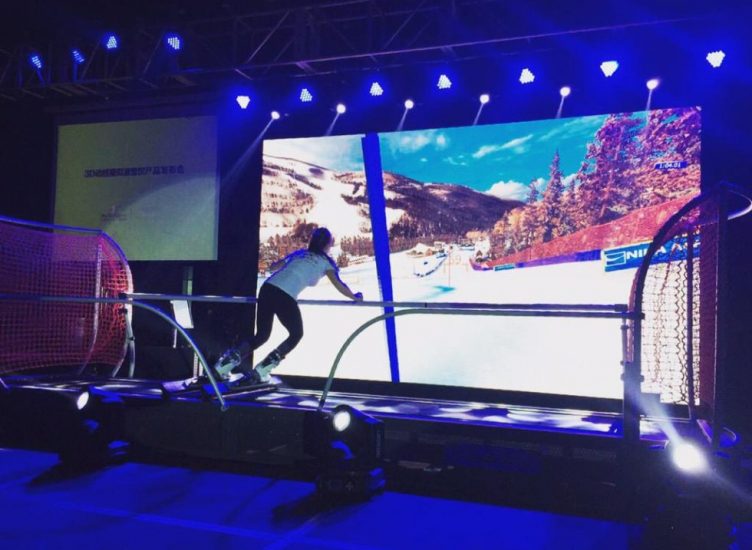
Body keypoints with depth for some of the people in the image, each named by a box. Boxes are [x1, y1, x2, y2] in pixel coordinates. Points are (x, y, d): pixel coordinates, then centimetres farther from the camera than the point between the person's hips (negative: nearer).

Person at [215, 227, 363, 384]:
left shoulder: (299, 253, 28)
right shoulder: (325, 261, 14)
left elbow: (273, 266, 35)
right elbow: (338, 285, 7)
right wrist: (354, 297, 23)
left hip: (267, 289, 6)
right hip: (285, 297, -6)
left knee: (262, 335, 20)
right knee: (296, 334, 15)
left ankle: (227, 362, 4)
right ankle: (261, 370, 4)